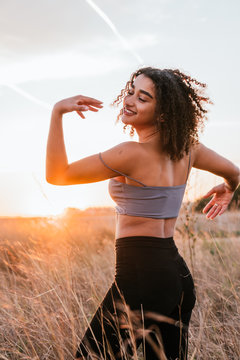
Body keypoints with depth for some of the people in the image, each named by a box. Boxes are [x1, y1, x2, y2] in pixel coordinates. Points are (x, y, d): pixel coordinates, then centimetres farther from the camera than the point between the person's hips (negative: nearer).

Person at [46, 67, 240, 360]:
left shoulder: (133, 154, -16)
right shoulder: (186, 147, 5)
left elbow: (56, 175, -10)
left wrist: (57, 112, -10)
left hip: (140, 277, -8)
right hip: (179, 275, 8)